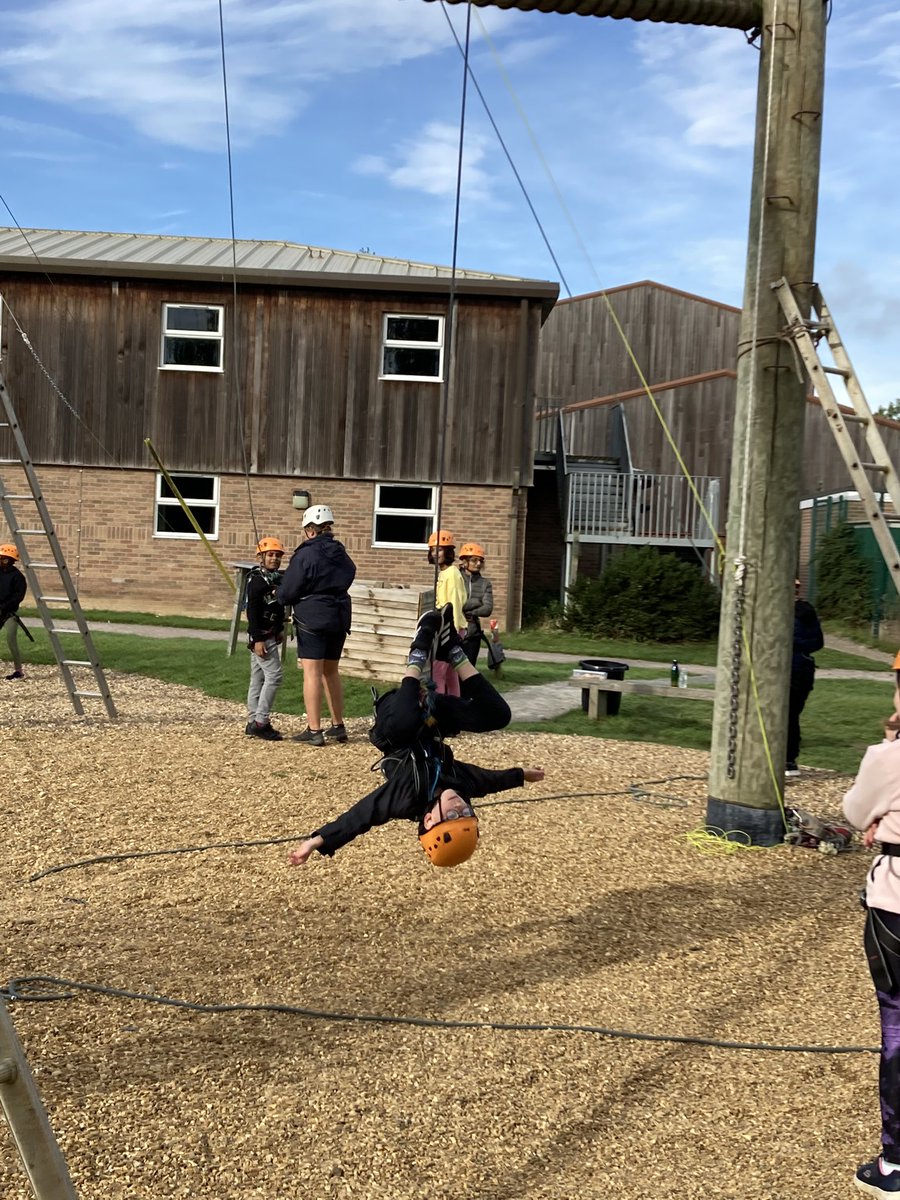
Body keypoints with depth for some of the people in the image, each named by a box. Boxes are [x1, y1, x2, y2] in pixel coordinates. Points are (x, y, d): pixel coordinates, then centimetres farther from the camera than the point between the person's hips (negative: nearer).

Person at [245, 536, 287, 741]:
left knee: (258, 678, 12)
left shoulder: (276, 578, 12)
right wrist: (258, 639, -22)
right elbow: (252, 610, -19)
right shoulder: (257, 579, -14)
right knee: (274, 674, -12)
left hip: (270, 635, 9)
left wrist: (280, 630, 15)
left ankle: (253, 723, 17)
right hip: (260, 636, -9)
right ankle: (260, 722, -9)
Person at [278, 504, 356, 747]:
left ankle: (314, 730, -6)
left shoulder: (305, 555, -11)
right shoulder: (341, 554, 8)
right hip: (340, 618, 7)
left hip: (312, 620, -7)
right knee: (331, 672, 17)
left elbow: (287, 593, -8)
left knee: (312, 672, -4)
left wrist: (279, 595, 13)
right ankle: (338, 726, 23)